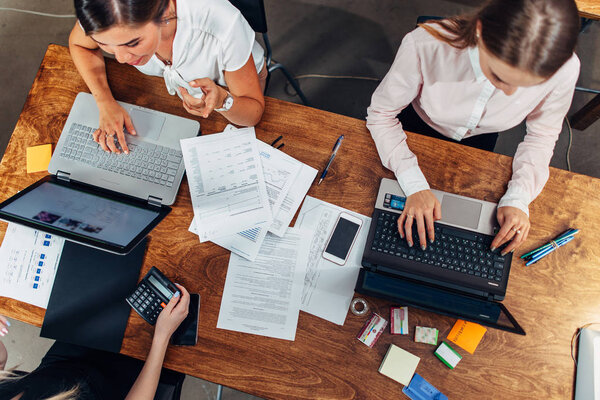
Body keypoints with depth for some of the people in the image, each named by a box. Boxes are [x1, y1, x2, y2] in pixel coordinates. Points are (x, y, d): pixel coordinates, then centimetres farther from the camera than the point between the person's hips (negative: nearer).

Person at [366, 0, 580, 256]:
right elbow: (380, 113, -30)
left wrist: (519, 197, -28)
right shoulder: (424, 46, -44)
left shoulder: (564, 69, -35)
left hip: (478, 138, 2)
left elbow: (542, 134, -14)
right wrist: (414, 184, -39)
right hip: (420, 125, -1)